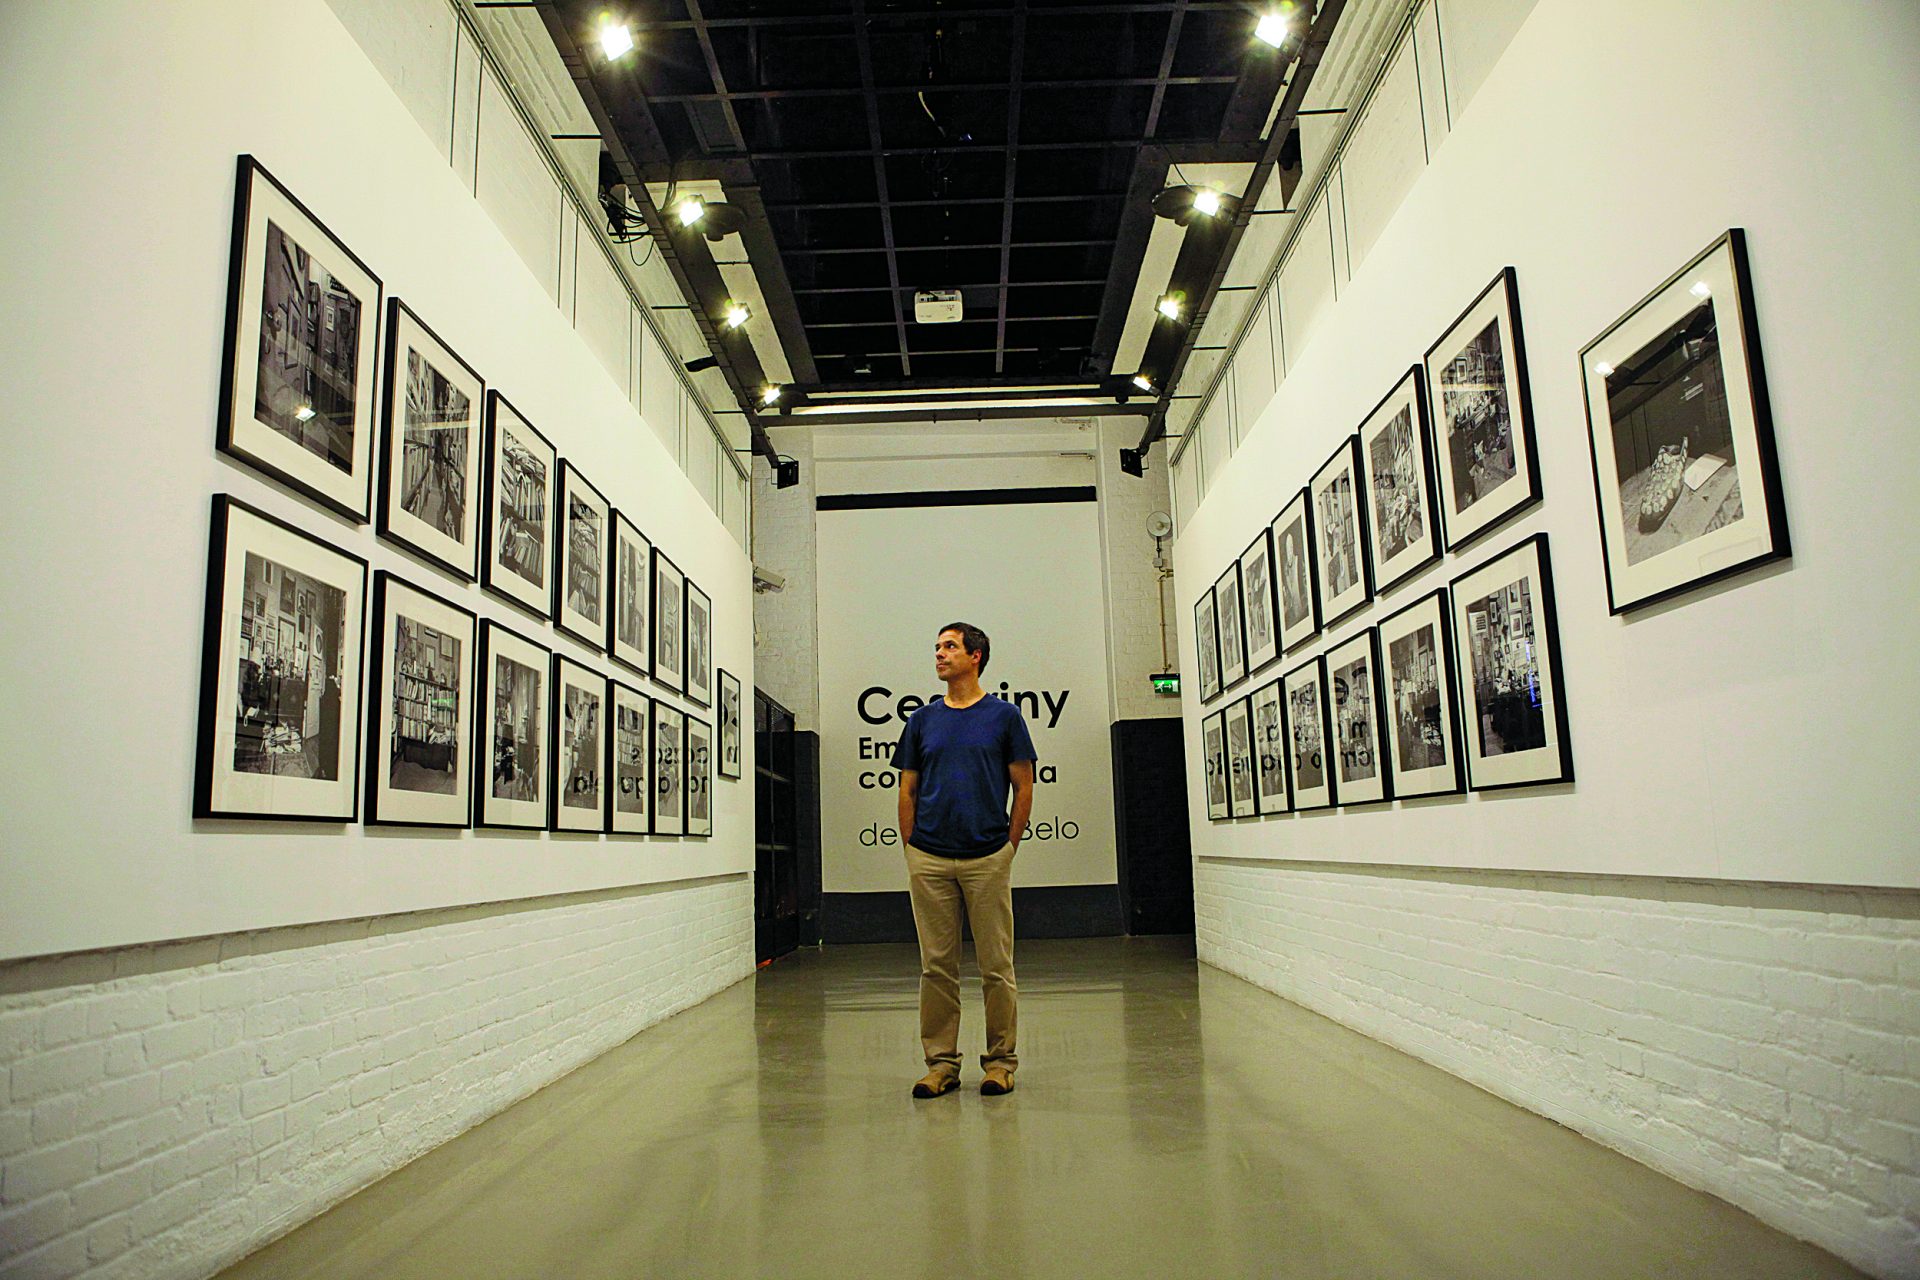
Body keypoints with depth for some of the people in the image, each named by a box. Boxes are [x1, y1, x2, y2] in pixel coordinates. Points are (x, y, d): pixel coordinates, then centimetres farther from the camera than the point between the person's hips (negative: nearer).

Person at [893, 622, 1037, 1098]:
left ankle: (1000, 1060, 15)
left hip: (987, 858, -2)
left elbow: (1024, 788, 3)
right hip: (929, 861, 3)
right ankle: (941, 1063, 16)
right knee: (936, 966, 6)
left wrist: (1008, 847, -1)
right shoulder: (922, 720, 10)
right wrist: (912, 851, 5)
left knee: (996, 966, 3)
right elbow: (908, 791, 12)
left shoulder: (1004, 716, 1)